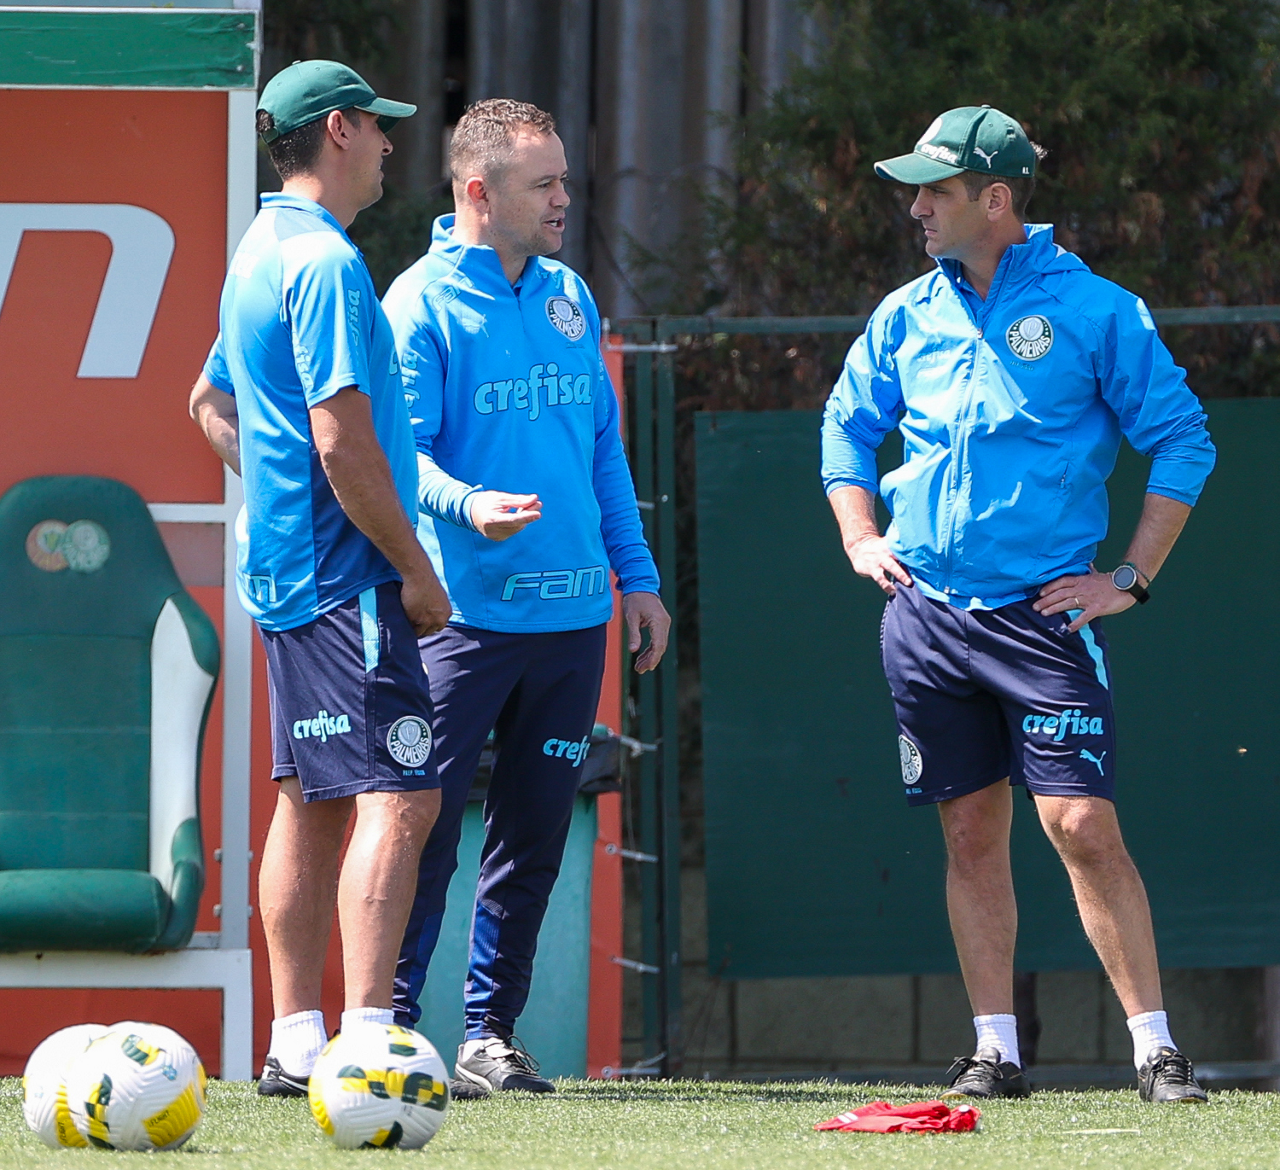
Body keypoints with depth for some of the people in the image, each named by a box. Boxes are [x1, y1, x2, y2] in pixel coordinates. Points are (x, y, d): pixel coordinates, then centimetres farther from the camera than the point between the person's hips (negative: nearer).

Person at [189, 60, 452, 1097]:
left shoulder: (261, 253, 17)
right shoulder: (325, 263, -15)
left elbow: (213, 405, 30)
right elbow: (344, 440, -20)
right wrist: (417, 571, -14)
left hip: (287, 572, 11)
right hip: (348, 578, -11)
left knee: (312, 800, 12)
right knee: (399, 796, -14)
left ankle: (296, 1043, 13)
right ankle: (366, 1043, -22)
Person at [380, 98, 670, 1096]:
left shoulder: (569, 298, 13)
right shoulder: (424, 303, -6)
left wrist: (636, 574, 16)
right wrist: (467, 506, -31)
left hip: (573, 612, 6)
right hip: (465, 612, -6)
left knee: (532, 839, 8)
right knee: (426, 825, -8)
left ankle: (491, 1034, 15)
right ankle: (389, 1029, -2)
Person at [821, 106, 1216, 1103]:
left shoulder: (1091, 310, -4)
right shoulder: (907, 318, 9)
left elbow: (1183, 442, -1)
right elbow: (846, 428, 26)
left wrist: (1132, 579, -4)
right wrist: (861, 538, 13)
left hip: (1044, 614, -4)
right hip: (927, 614, 4)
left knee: (1084, 828, -11)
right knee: (972, 835, 5)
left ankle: (1155, 1047, -6)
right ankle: (996, 1050, 10)